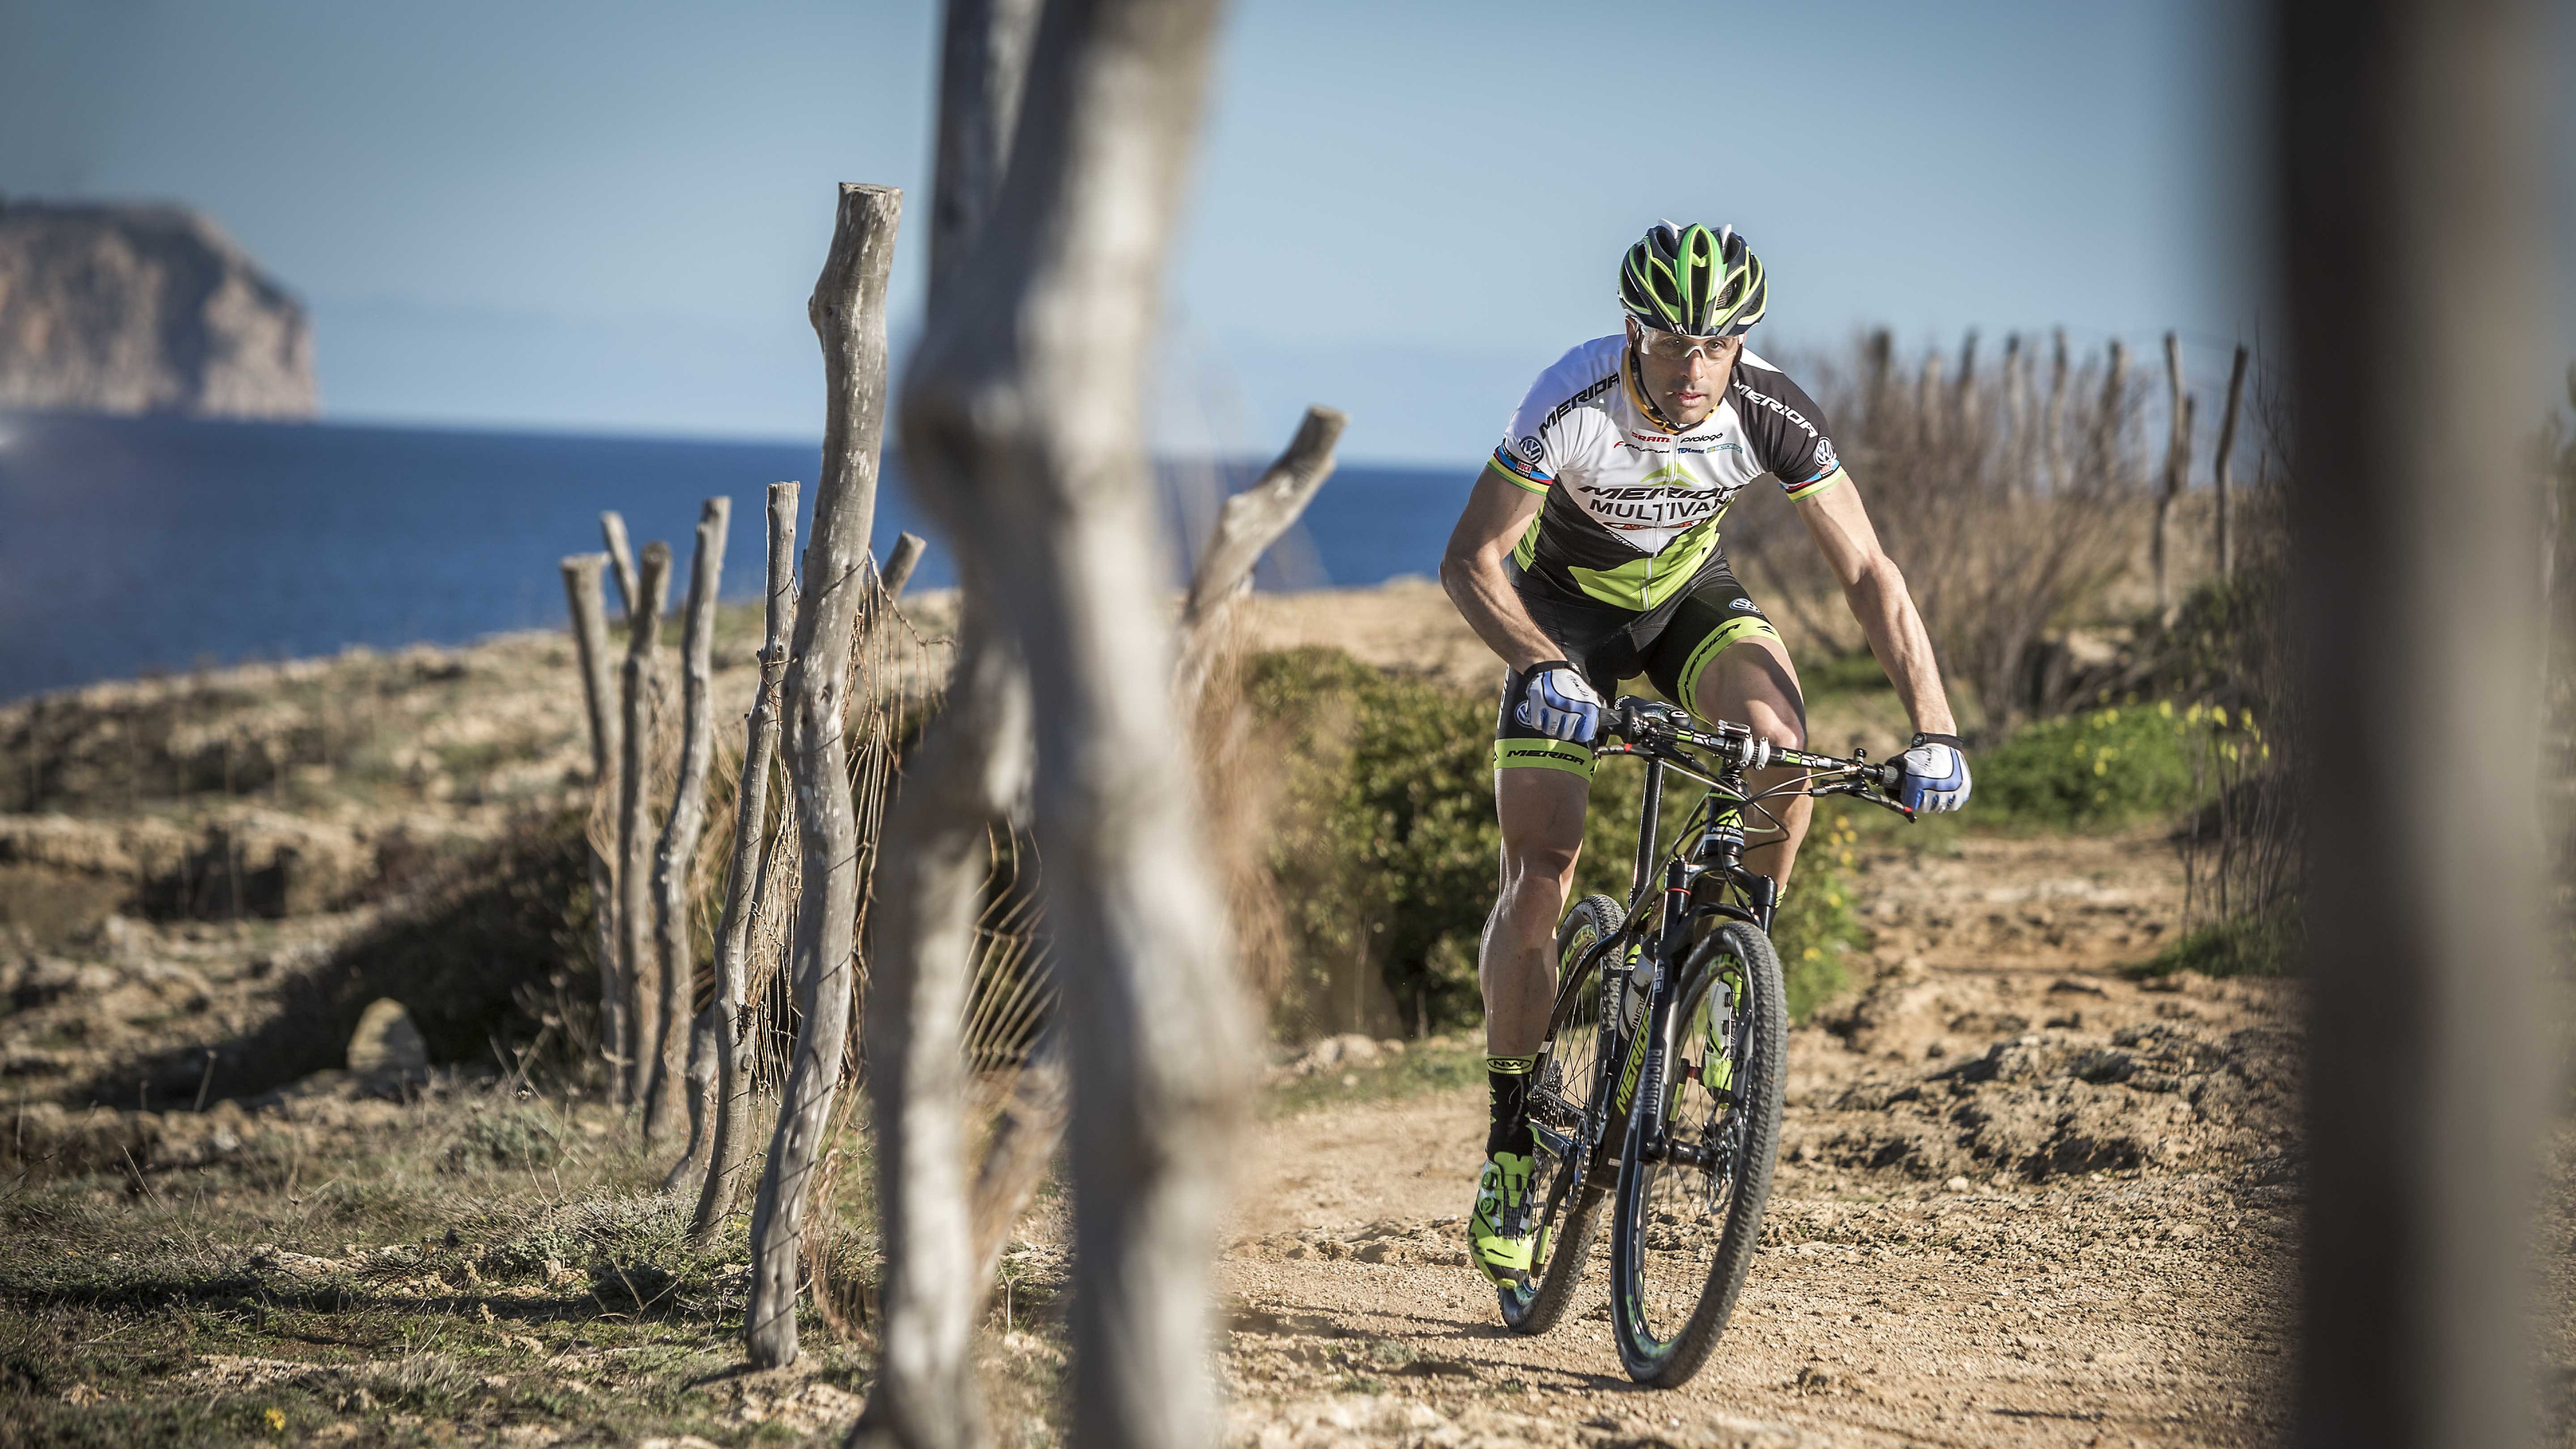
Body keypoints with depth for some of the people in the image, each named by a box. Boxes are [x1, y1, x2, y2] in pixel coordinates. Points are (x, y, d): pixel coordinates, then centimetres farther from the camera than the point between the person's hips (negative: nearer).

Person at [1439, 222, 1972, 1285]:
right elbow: (1470, 562, -32)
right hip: (1566, 603, -2)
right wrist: (1543, 669, -50)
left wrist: (1933, 730, -34)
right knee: (1539, 875, -11)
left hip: (1691, 591, 2)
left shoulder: (1772, 415, -27)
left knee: (1782, 750, -30)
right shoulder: (1572, 403, -34)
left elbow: (1867, 575, -24)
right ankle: (1511, 1146, 2)